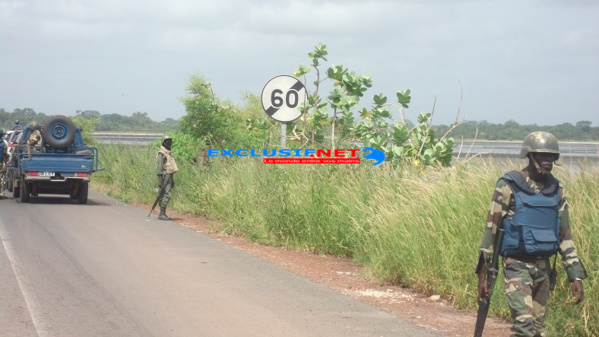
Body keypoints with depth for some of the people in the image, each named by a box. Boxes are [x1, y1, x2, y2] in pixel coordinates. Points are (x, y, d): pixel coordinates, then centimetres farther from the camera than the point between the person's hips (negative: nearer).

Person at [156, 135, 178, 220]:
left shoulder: (168, 153, 20)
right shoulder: (161, 153, -10)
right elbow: (159, 167, -16)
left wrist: (172, 180, 24)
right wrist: (160, 180, -22)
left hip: (169, 176, 10)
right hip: (165, 176, -10)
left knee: (165, 195, 9)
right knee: (166, 195, -14)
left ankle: (163, 214, 12)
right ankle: (162, 214, -14)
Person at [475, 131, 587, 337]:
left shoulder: (555, 190, 8)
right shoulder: (508, 187, -8)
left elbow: (565, 235, 12)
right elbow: (491, 228, -7)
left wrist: (576, 275, 6)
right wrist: (482, 274, -9)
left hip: (543, 266, 6)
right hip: (516, 265, -6)